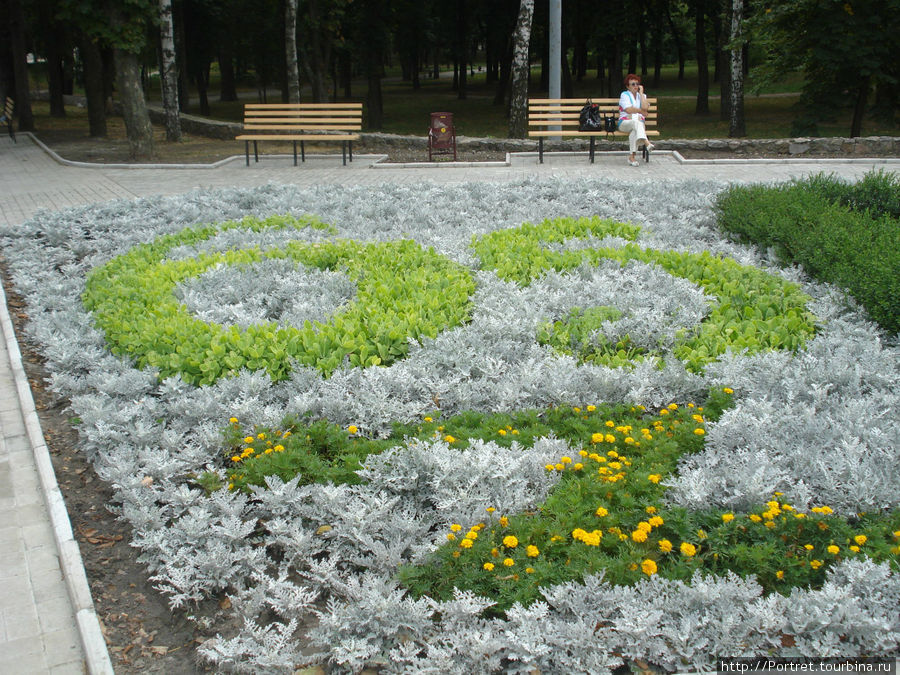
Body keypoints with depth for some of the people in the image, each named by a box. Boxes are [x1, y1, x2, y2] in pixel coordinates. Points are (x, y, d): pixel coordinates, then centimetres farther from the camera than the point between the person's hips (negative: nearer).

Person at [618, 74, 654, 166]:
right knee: (636, 122, -38)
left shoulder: (642, 95, 18)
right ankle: (646, 143, -57)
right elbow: (628, 110, -10)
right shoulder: (624, 95, 6)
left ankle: (631, 157, -38)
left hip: (639, 122, 2)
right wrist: (641, 111, -3)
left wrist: (641, 93, 1)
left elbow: (645, 108, -4)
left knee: (634, 132, -35)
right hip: (624, 123, -2)